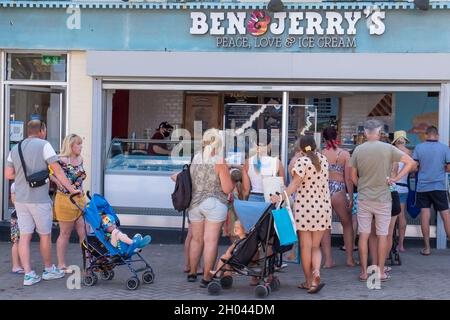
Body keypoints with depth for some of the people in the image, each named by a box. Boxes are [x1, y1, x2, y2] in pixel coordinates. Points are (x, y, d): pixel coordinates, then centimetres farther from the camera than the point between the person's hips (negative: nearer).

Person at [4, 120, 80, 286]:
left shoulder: (15, 149, 11)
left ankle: (28, 274, 3)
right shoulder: (43, 145, -7)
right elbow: (57, 171, -11)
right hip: (39, 199, -5)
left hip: (20, 199, 5)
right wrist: (71, 189, -6)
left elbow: (8, 174, 11)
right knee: (45, 235, 10)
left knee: (24, 236, 5)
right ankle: (49, 269, 24)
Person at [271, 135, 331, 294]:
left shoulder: (302, 161, -11)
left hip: (305, 208, -4)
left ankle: (308, 281, 13)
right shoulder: (323, 159, 7)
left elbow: (295, 183, -21)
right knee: (315, 246, 12)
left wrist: (282, 197, -27)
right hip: (323, 208, 5)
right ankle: (316, 274, -11)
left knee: (306, 246, 7)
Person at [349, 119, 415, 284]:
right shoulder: (388, 148, -6)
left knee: (363, 235, 6)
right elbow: (411, 162, -6)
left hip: (364, 198, 1)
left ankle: (364, 272, 11)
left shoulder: (358, 150, -2)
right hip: (383, 198, -1)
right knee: (382, 235, 7)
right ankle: (380, 271, 11)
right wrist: (396, 178, -3)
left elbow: (353, 176, 4)